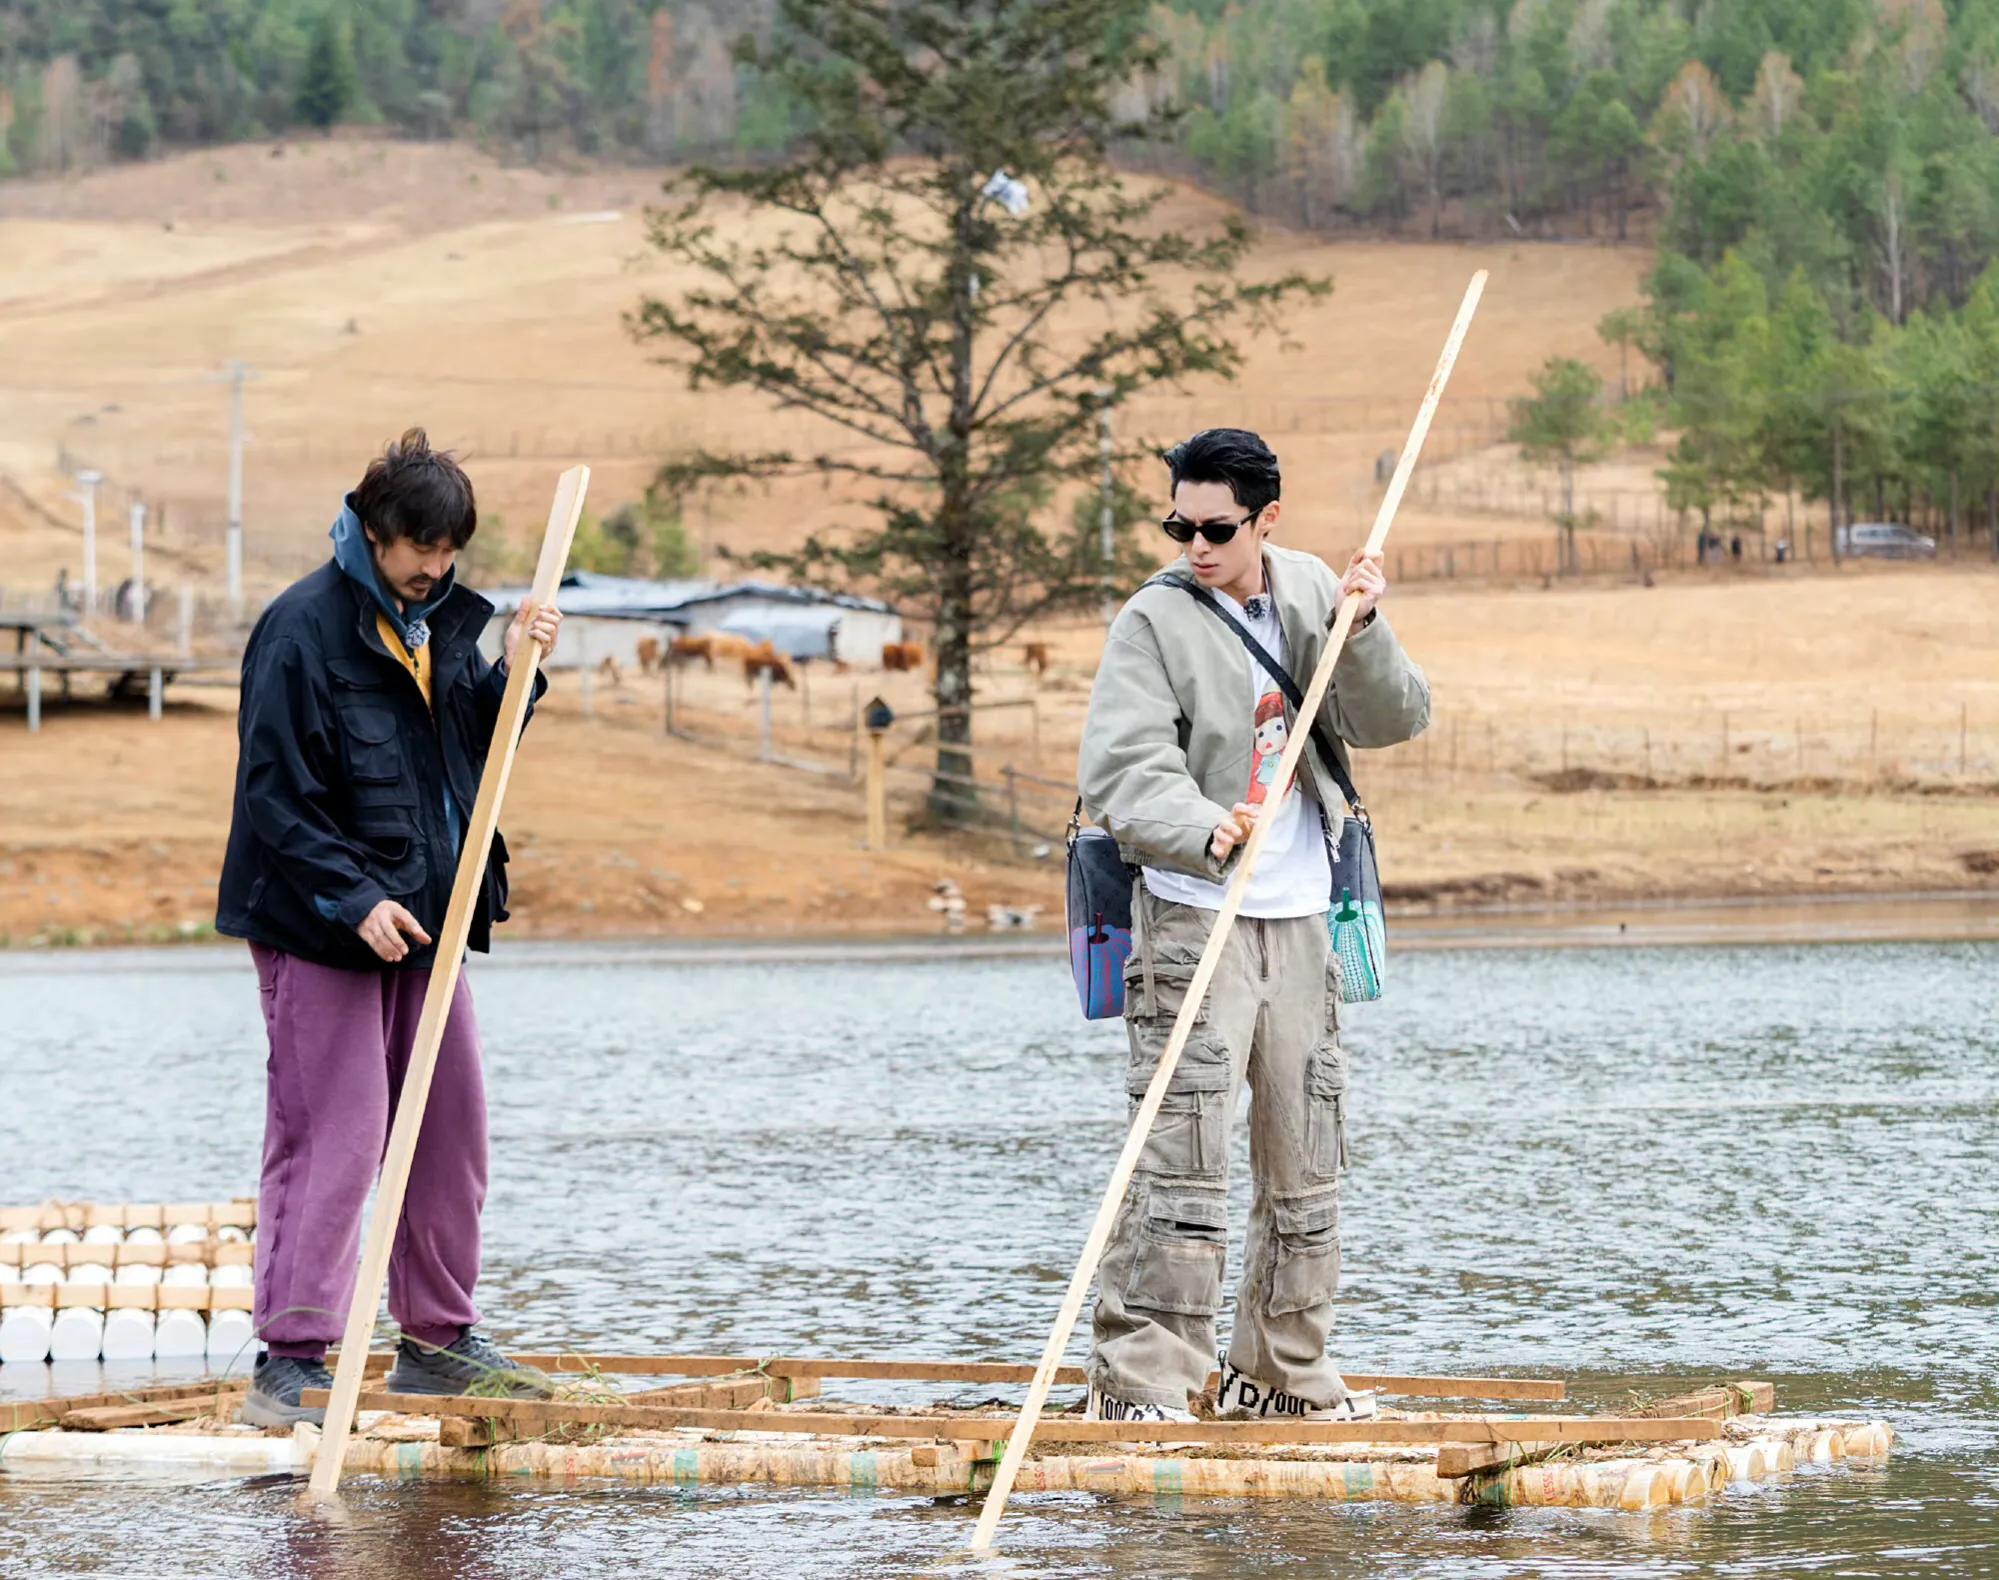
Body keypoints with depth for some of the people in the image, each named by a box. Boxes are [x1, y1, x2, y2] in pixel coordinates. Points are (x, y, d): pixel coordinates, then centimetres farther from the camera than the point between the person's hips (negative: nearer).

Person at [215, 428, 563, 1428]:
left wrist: (511, 675, 0)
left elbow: (470, 750, 17)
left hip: (420, 919, 8)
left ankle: (437, 1337, 25)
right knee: (333, 1139, -9)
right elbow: (277, 795, -18)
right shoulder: (303, 630, -15)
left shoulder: (441, 620, 9)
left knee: (451, 1125, 13)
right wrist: (355, 900, -23)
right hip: (321, 929, -8)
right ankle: (289, 1364, -6)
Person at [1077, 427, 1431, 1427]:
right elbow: (1122, 767, -19)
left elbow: (1394, 720, 3)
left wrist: (1361, 630, -15)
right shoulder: (1156, 621, -9)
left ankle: (1279, 1370, 25)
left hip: (1300, 916, 6)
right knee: (1182, 1156, -13)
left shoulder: (1311, 595, 7)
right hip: (1193, 909, -6)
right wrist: (1203, 831, -37)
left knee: (1307, 1155, 12)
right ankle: (1139, 1380, -12)